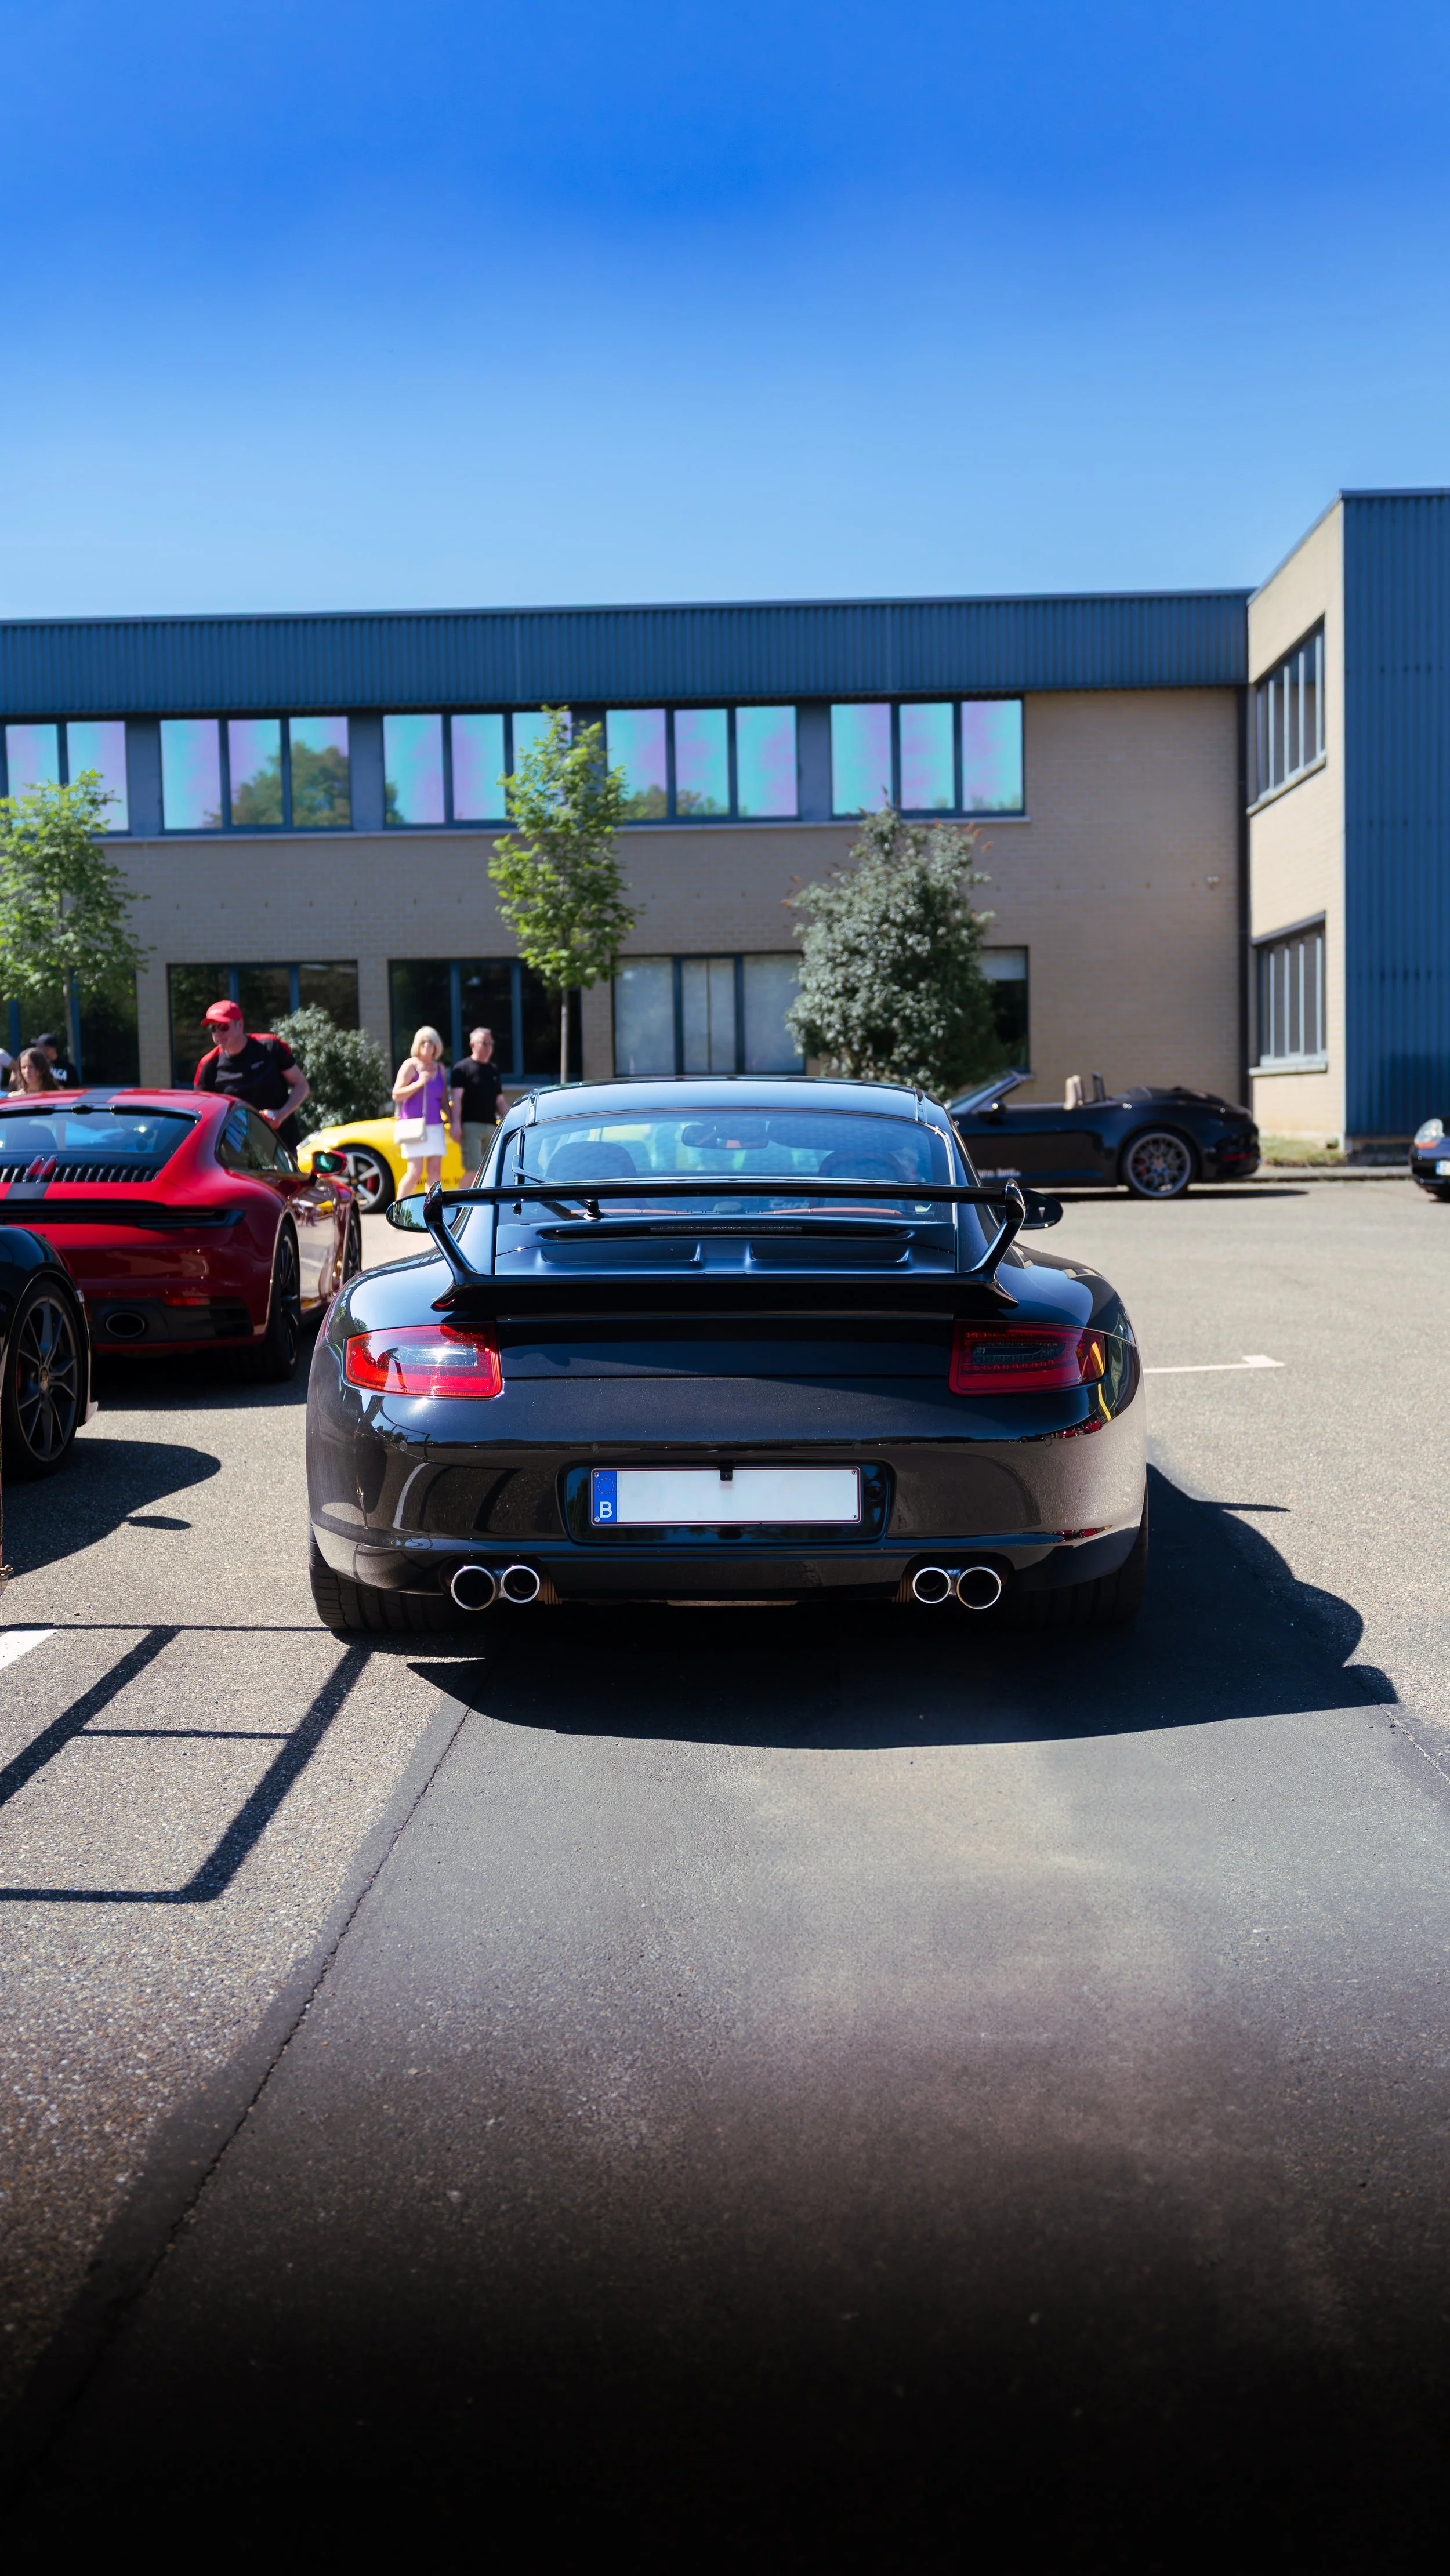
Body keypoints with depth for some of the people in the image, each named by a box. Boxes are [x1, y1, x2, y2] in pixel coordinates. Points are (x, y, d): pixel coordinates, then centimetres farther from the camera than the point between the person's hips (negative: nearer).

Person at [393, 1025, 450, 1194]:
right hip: (414, 1126, -5)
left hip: (435, 1126, 5)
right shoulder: (410, 1065, -3)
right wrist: (418, 1083, -19)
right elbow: (396, 1095, -8)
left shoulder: (440, 1068, 13)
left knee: (435, 1171, -1)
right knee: (415, 1172, -10)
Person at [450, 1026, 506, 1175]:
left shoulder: (494, 1070, 18)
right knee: (473, 1169, -14)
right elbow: (457, 1097, -8)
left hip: (491, 1127, 6)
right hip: (471, 1125, -6)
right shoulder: (463, 1067, -1)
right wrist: (456, 1123, -19)